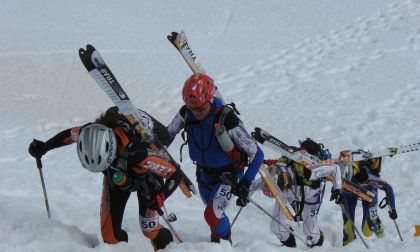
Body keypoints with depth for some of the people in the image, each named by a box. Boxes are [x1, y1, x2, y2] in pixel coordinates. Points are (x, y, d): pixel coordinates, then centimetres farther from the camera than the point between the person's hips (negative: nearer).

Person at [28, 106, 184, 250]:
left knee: (149, 227, -10)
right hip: (116, 174, 4)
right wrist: (44, 147, 1)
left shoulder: (137, 153, -47)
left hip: (146, 176, -4)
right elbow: (69, 134, -8)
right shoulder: (90, 134, -34)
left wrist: (159, 199, -50)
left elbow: (175, 175, -39)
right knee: (109, 232, -5)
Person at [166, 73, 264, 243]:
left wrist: (245, 183, -33)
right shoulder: (186, 114, -19)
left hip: (228, 175, -5)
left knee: (212, 215, -21)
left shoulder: (227, 120, -32)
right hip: (203, 173, 5)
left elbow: (257, 154, -25)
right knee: (215, 212, 23)